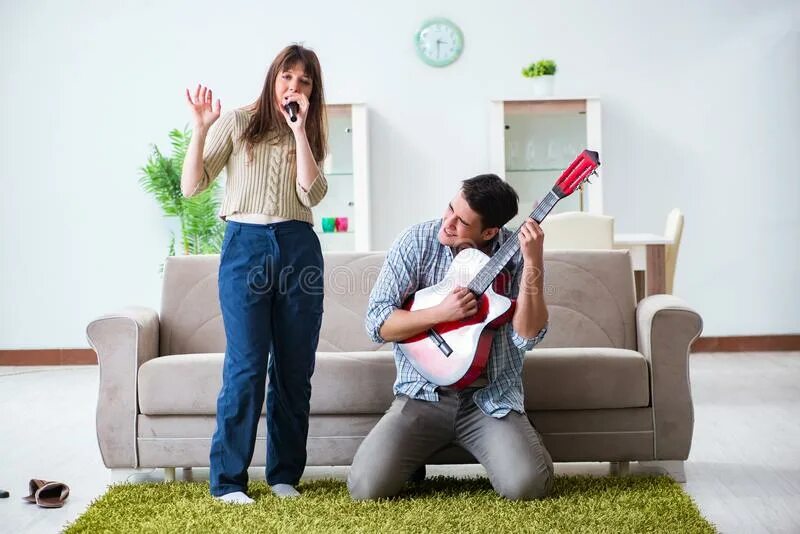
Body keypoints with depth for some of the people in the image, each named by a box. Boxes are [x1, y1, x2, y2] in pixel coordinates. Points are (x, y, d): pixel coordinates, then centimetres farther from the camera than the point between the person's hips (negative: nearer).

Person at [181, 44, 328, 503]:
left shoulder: (310, 135, 14)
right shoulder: (237, 122, 5)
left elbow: (312, 195, -5)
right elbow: (192, 186, -1)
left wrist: (299, 130, -6)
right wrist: (201, 128, -11)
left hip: (299, 249, 3)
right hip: (245, 245, -3)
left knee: (295, 367, 4)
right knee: (246, 365, -8)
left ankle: (286, 474, 15)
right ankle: (227, 479, 1)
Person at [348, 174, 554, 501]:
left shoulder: (516, 252, -6)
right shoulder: (417, 242, -4)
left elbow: (527, 336, -15)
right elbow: (377, 324, -6)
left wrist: (533, 264, -24)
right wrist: (441, 312, -19)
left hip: (491, 398, 0)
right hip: (424, 395, 1)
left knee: (528, 485, -24)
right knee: (366, 486, -18)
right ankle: (413, 458, 18)